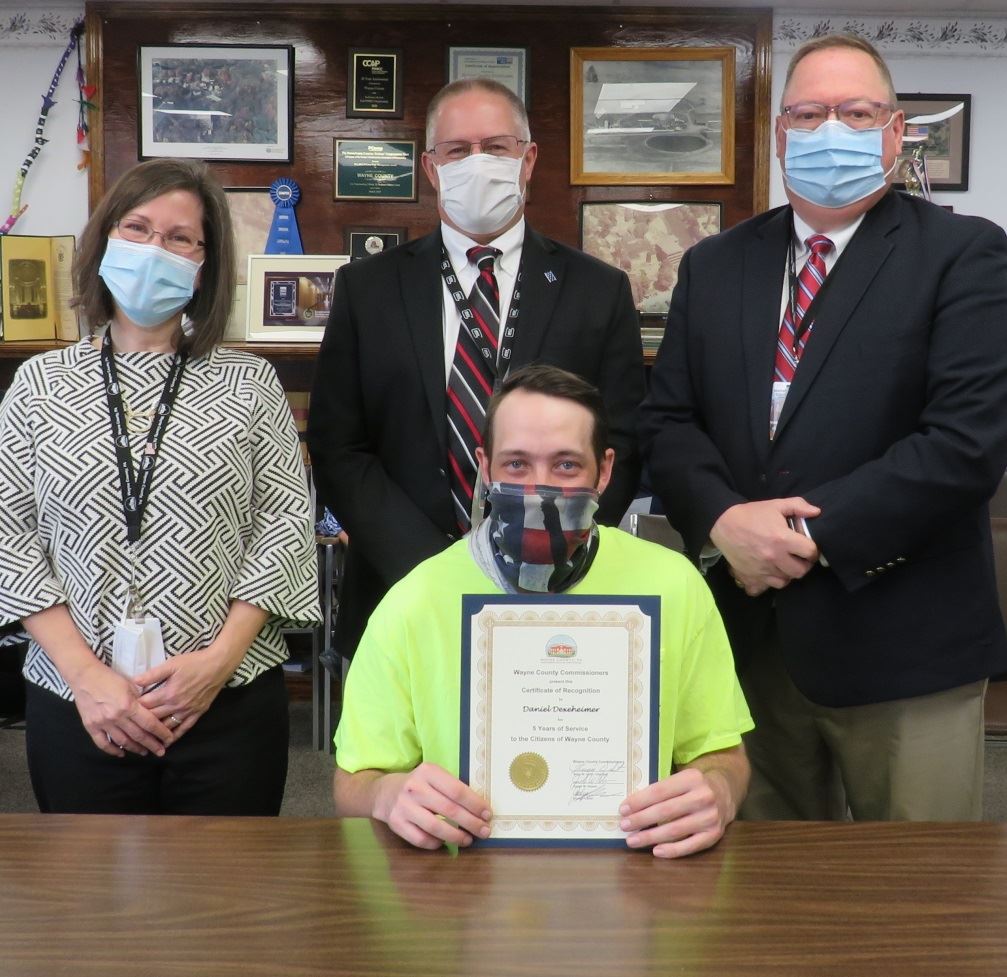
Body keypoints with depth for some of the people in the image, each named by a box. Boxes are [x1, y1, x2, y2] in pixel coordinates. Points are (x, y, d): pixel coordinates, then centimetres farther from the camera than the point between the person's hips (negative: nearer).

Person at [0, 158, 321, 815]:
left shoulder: (249, 382, 3)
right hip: (75, 706, 1)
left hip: (231, 704, 0)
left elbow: (288, 522, 0)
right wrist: (84, 673, -9)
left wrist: (221, 658, -10)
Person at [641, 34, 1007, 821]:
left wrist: (813, 535, -17)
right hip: (746, 630, 4)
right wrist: (723, 520, -14)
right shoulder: (715, 265, 10)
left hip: (901, 639, -4)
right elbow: (667, 421, 5)